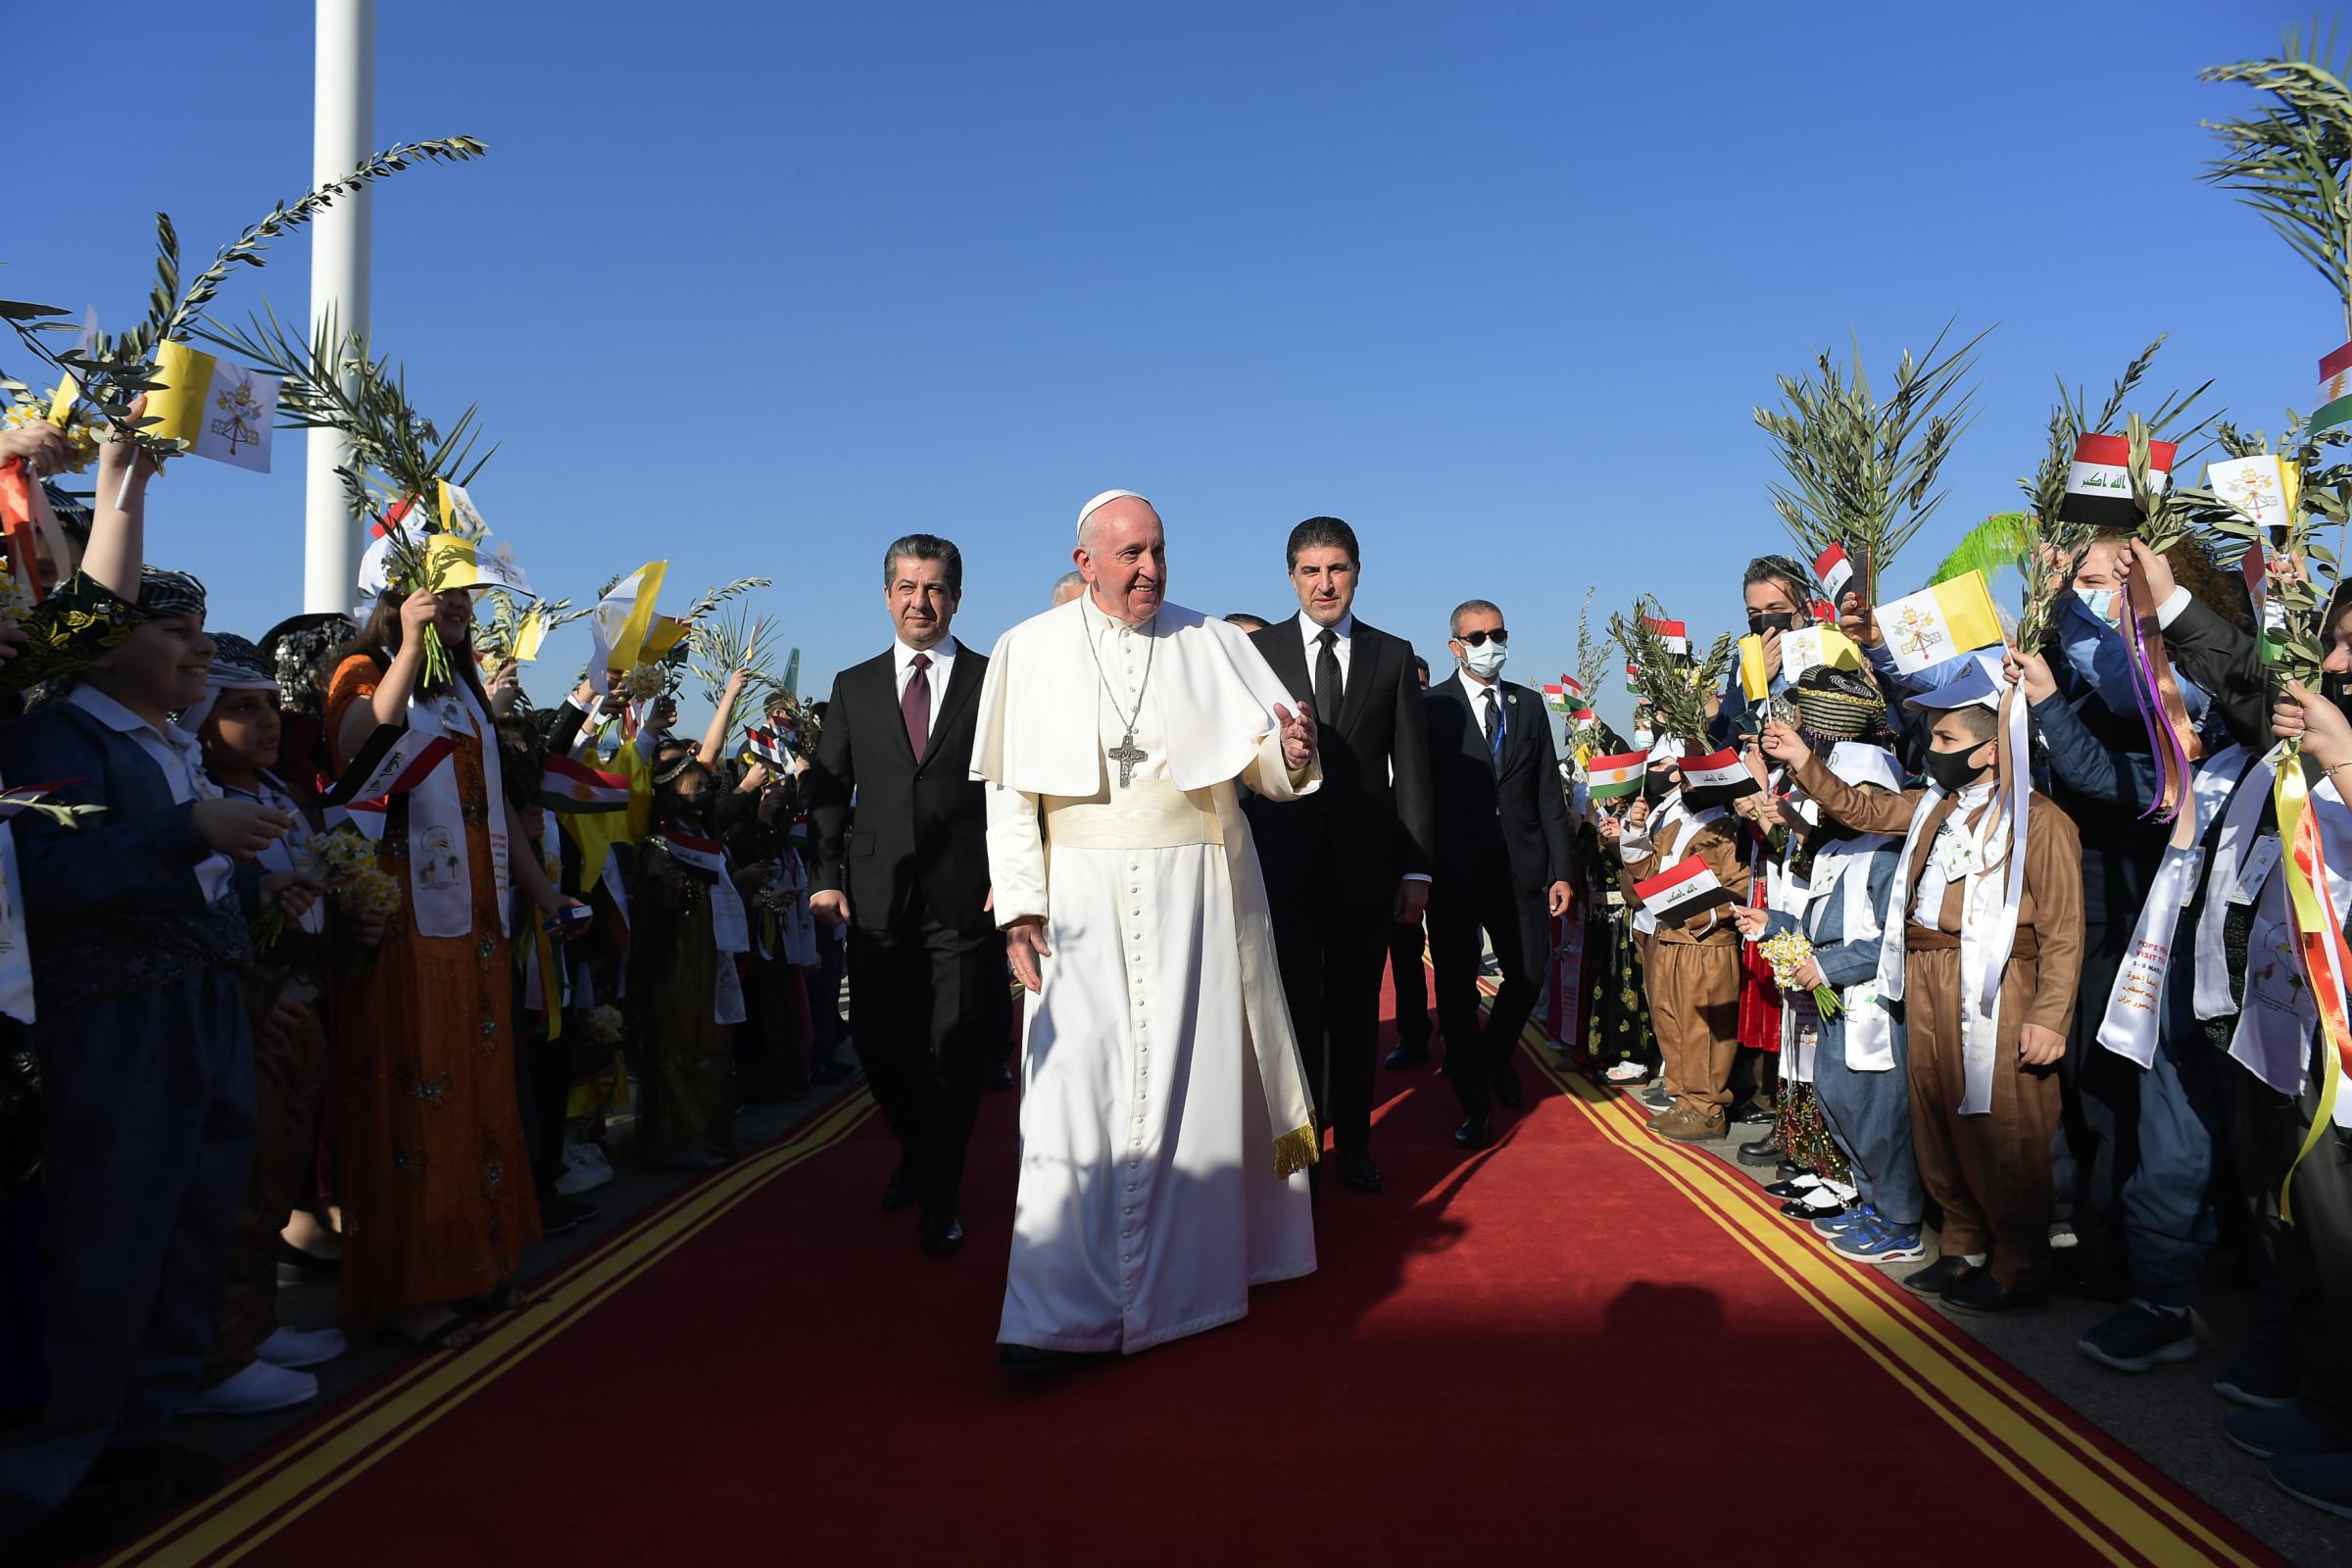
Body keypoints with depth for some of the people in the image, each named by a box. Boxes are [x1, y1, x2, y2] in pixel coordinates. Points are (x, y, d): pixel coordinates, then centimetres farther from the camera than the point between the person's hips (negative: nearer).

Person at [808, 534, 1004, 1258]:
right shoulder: (854, 686, 13)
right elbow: (827, 787, 11)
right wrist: (826, 873, 0)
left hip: (965, 895, -2)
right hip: (876, 896, 3)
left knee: (952, 1053, 0)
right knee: (881, 1047, 8)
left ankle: (938, 1199, 15)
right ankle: (916, 1156, 36)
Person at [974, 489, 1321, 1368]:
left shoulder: (1211, 643, 6)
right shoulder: (1029, 652, 4)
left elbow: (1262, 761, 5)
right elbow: (1009, 792, 1)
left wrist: (1290, 755, -19)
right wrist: (1020, 907, -8)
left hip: (1196, 893, 1)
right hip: (1083, 898, -1)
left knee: (1194, 1078, 6)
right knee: (1077, 1084, -6)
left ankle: (1189, 1272, 24)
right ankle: (1058, 1311, -1)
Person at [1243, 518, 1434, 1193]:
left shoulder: (1394, 655, 7)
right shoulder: (1256, 651, 3)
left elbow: (1412, 768, 5)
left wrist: (1417, 869, 0)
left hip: (1366, 864, 1)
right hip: (1283, 859, -1)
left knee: (1357, 1009, 11)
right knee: (1296, 1006, 6)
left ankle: (1354, 1143, 25)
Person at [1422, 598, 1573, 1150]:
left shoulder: (1528, 705, 13)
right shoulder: (1431, 707, -1)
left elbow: (1549, 791, 11)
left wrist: (1560, 870, 6)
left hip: (1520, 870, 4)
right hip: (1454, 871, -4)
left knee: (1528, 974, 8)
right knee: (1457, 990, 1)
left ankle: (1495, 1059, 38)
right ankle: (1475, 1104, 14)